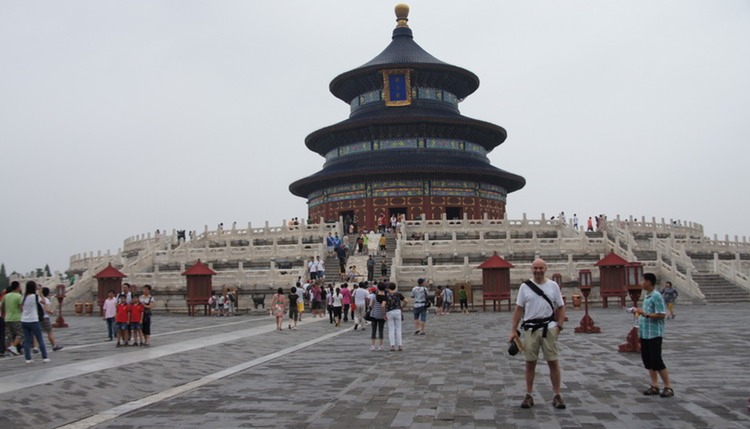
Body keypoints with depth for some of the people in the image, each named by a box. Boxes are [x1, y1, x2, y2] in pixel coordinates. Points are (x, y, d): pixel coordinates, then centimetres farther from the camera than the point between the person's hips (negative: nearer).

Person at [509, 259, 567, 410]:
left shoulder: (553, 286, 3)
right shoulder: (525, 287, 1)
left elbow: (561, 308, 6)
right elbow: (518, 309, 3)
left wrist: (559, 326, -7)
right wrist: (513, 330, -2)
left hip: (549, 328, 0)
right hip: (530, 329, 0)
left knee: (554, 362, 2)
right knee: (530, 363, 6)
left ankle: (557, 396, 13)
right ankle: (529, 396, 16)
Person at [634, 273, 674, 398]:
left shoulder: (656, 296, -14)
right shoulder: (647, 296, 13)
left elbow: (662, 315, -19)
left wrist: (646, 314, -25)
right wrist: (639, 311, 10)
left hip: (654, 334, -9)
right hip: (644, 333, 9)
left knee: (656, 361, -6)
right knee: (647, 360, 10)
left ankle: (668, 387, 4)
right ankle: (654, 386, 16)